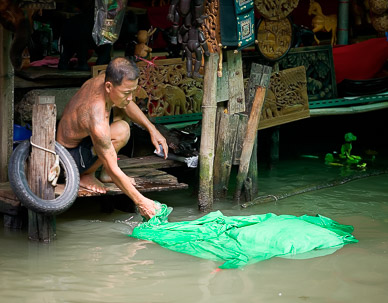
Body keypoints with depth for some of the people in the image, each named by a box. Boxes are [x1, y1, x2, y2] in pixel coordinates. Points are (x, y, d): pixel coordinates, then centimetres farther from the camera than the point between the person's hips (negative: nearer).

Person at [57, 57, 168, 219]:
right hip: (69, 160, -9)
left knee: (120, 111, 14)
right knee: (121, 132, -29)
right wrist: (140, 201, -25)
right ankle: (85, 175, -5)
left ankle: (105, 174, 16)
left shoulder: (102, 80, -14)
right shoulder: (97, 121, -38)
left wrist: (152, 129, 3)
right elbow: (113, 169, -30)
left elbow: (126, 105, 10)